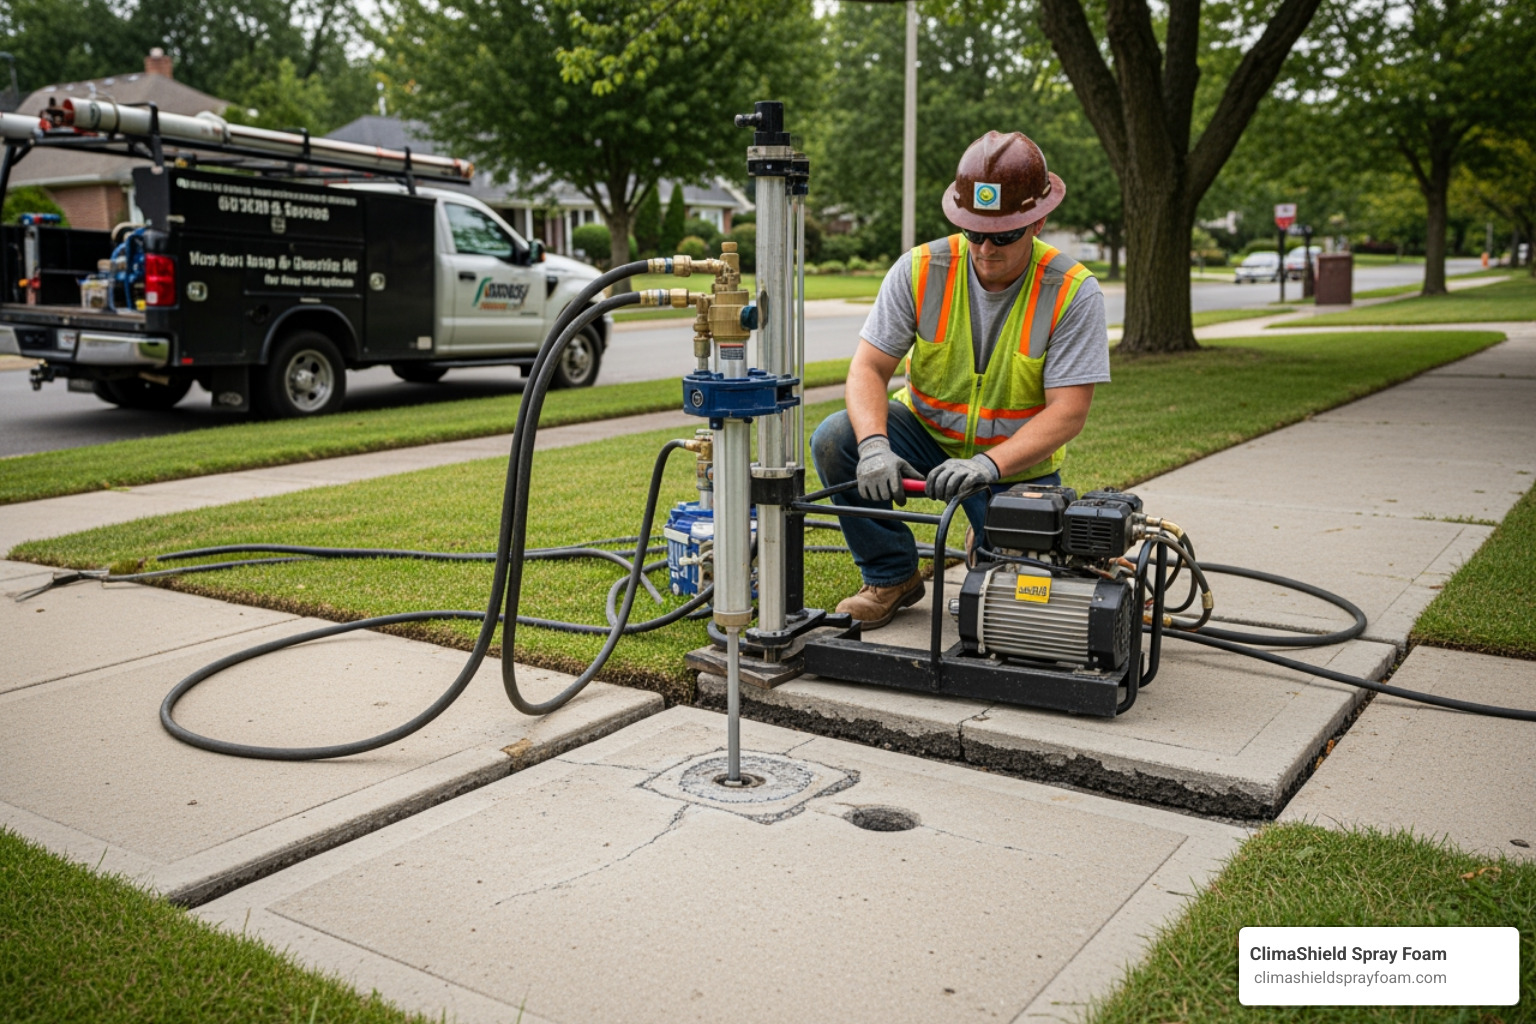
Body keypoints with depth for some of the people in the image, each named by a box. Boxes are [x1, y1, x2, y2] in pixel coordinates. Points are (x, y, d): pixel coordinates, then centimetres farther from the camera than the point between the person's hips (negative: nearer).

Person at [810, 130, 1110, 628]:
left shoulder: (1073, 292, -19)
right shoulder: (921, 270, -14)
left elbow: (1068, 412, -22)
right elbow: (868, 368, -16)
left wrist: (988, 464, -38)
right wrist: (874, 446, -36)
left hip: (1016, 461, -1)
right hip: (926, 431, 2)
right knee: (834, 440, -25)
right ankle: (892, 577, -4)